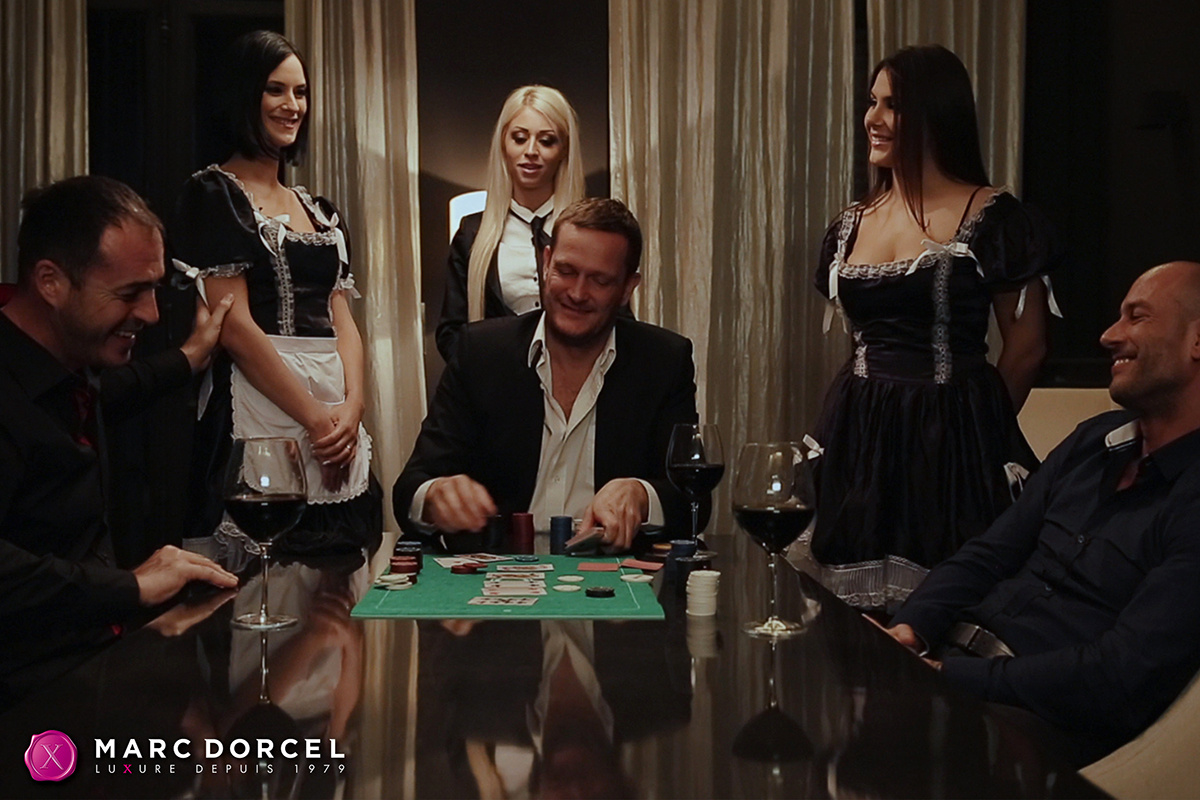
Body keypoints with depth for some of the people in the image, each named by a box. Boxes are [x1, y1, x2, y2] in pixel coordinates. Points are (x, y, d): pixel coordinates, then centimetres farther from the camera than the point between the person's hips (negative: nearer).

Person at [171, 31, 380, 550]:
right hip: (258, 409, -6)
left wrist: (351, 409, -6)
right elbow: (235, 326, -10)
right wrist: (316, 417, -12)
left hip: (338, 420, 6)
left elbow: (343, 323, 12)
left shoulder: (318, 211, 19)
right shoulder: (214, 193, -1)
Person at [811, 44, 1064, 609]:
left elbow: (1026, 348, -2)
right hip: (858, 440, 5)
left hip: (951, 440, -5)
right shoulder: (852, 225, 11)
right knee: (860, 618, 6)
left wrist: (972, 427, 7)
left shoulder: (993, 219, -6)